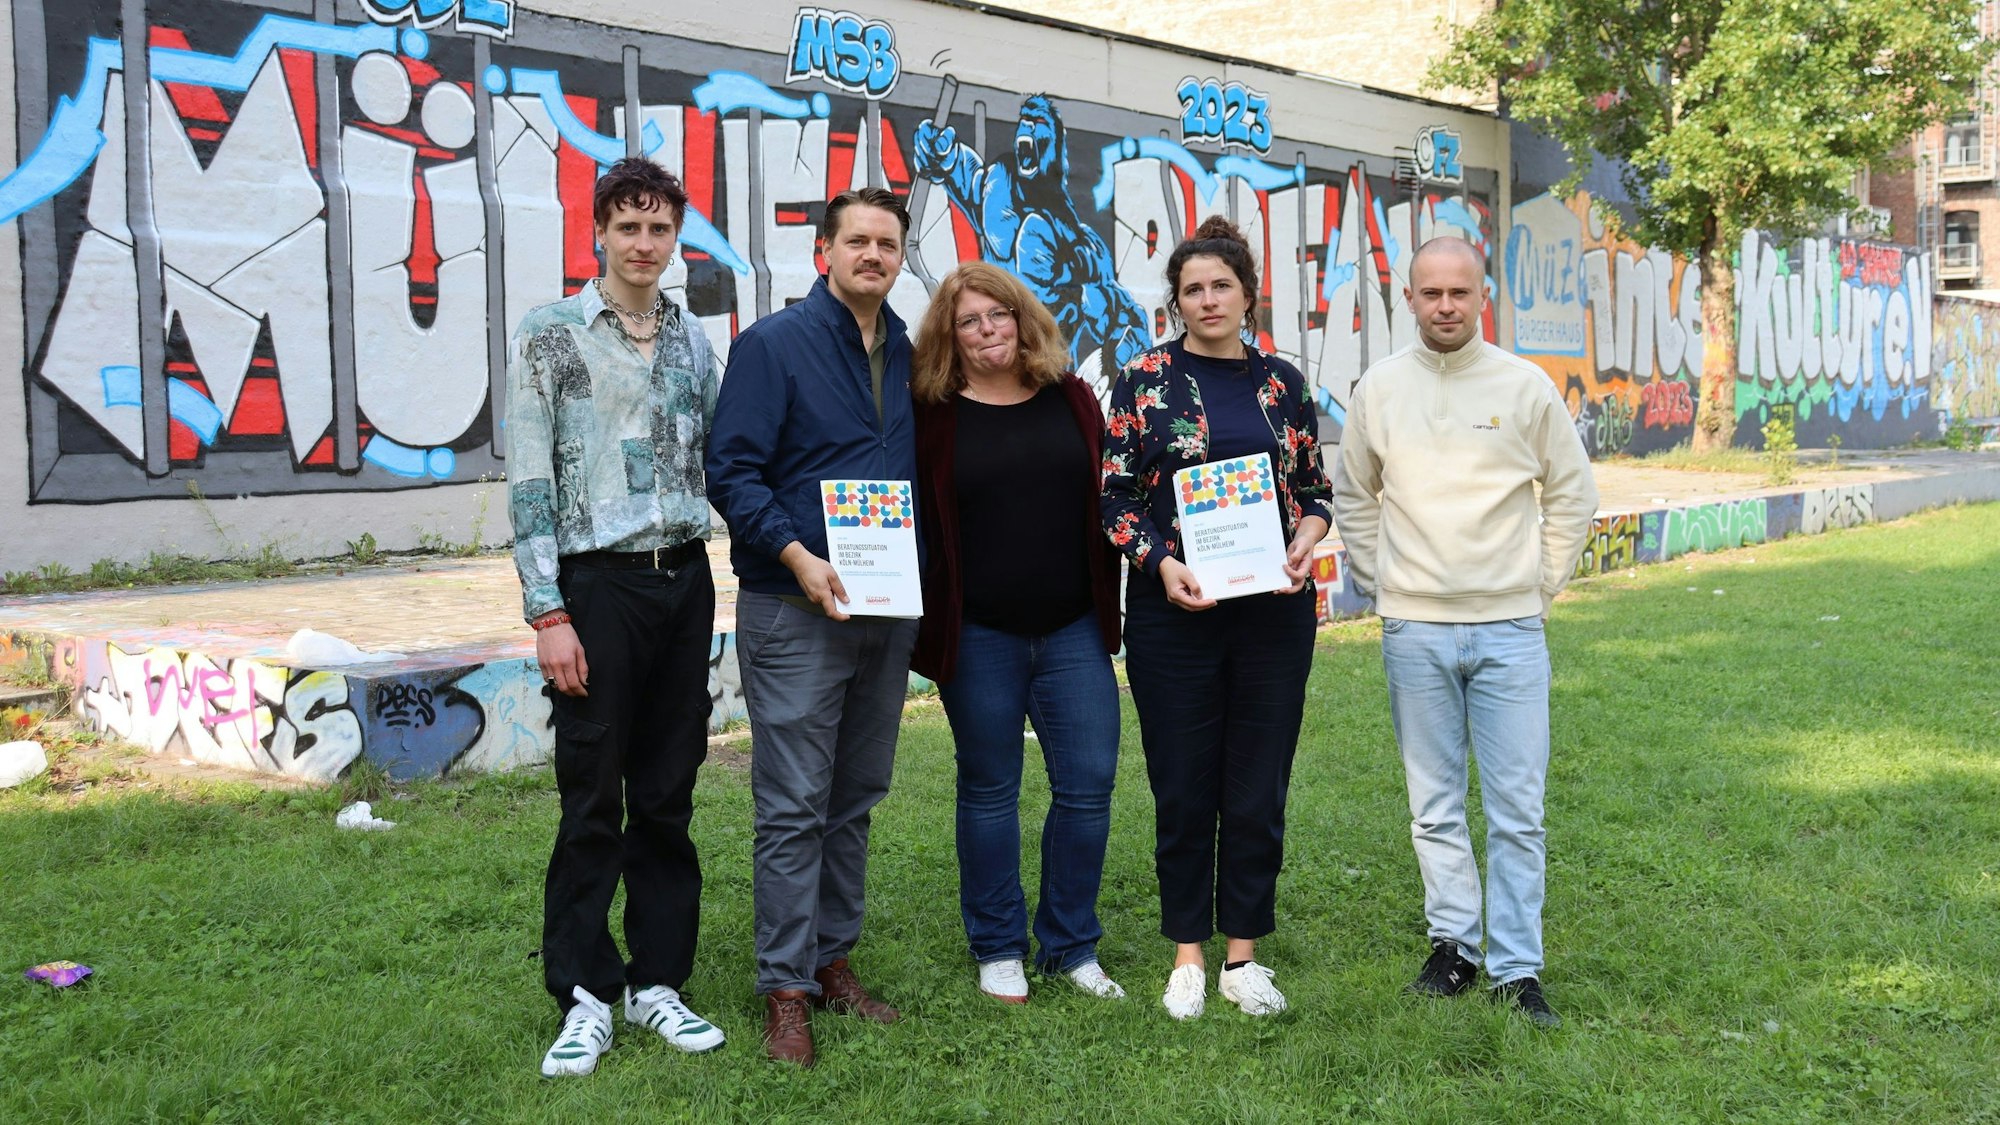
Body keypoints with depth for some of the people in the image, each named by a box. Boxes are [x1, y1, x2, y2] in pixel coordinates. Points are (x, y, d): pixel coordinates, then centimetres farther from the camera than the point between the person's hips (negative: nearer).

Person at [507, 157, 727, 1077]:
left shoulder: (693, 339, 12)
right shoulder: (549, 336, -3)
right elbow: (529, 483, -7)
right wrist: (550, 613, -12)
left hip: (685, 582, 5)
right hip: (598, 585, -4)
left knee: (668, 796, 10)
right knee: (593, 802, 2)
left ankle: (658, 981, 22)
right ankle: (584, 998, 14)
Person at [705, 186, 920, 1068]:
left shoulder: (909, 358, 11)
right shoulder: (773, 344, -5)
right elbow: (731, 471, -11)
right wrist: (798, 555, -21)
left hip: (886, 609, 6)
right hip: (796, 609, -6)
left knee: (856, 798, 13)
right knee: (793, 807, -3)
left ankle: (832, 958, 25)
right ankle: (786, 990, 5)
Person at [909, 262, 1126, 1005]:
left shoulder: (1072, 400, 7)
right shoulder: (932, 413, -1)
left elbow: (1106, 501, 13)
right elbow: (913, 521, -1)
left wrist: (1108, 601, 10)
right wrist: (924, 622, -7)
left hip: (1073, 629, 3)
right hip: (978, 636, -2)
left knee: (1089, 784, 2)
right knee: (989, 790, 8)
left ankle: (1071, 947, 19)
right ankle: (998, 951, 22)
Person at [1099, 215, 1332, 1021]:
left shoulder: (1282, 381, 8)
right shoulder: (1145, 379, 0)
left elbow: (1315, 487, 13)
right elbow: (1113, 493, -1)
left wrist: (1306, 542, -7)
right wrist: (1159, 561, -15)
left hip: (1274, 610, 2)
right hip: (1174, 612, -2)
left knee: (1260, 788, 7)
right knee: (1184, 787, 4)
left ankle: (1243, 954, 20)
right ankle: (1187, 956, 19)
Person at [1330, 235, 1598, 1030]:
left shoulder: (1525, 385, 0)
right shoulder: (1379, 389, 3)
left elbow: (1572, 493, 10)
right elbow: (1352, 497, 15)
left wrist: (1541, 585, 5)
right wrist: (1377, 585, 8)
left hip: (1510, 629, -1)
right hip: (1414, 633, 1)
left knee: (1517, 810, 0)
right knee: (1435, 807, 8)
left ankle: (1518, 969, 9)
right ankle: (1454, 945, 22)